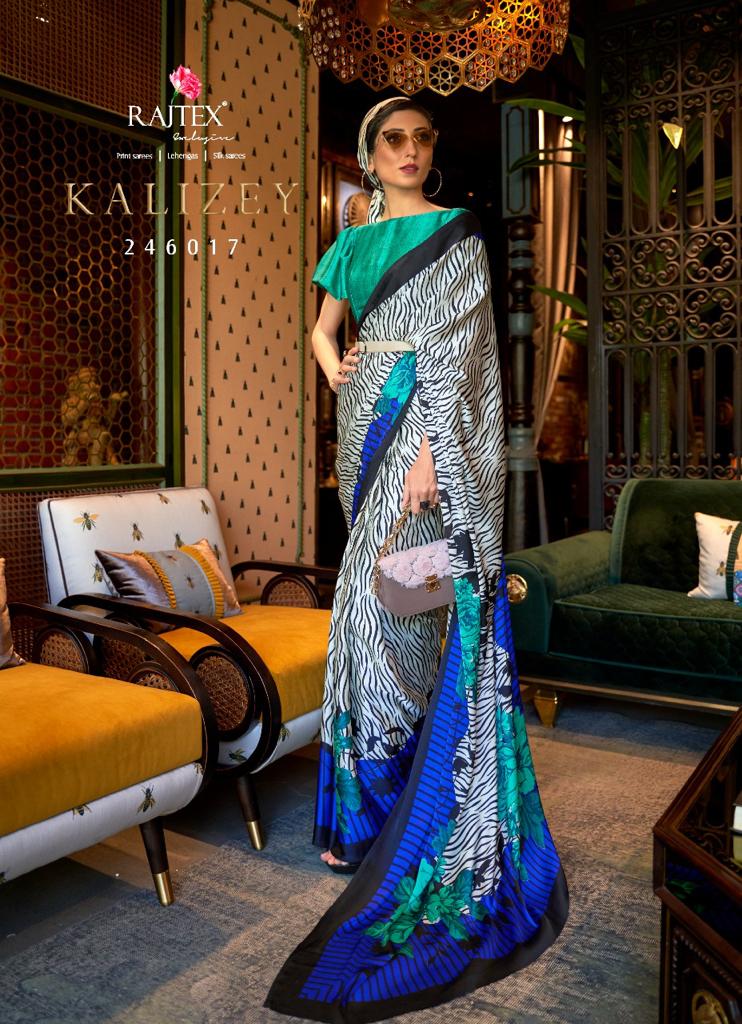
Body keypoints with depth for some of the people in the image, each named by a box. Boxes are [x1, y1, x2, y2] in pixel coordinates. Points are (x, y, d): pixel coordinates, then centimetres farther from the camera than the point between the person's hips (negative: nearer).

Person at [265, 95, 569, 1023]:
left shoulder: (457, 234, 1)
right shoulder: (355, 240, 18)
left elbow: (455, 346, -9)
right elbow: (324, 327, 23)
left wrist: (428, 450, -19)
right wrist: (333, 366, 0)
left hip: (426, 418, -6)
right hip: (369, 419, 6)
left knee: (381, 593, -11)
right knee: (388, 592, 8)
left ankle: (369, 805, 1)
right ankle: (389, 784, 22)